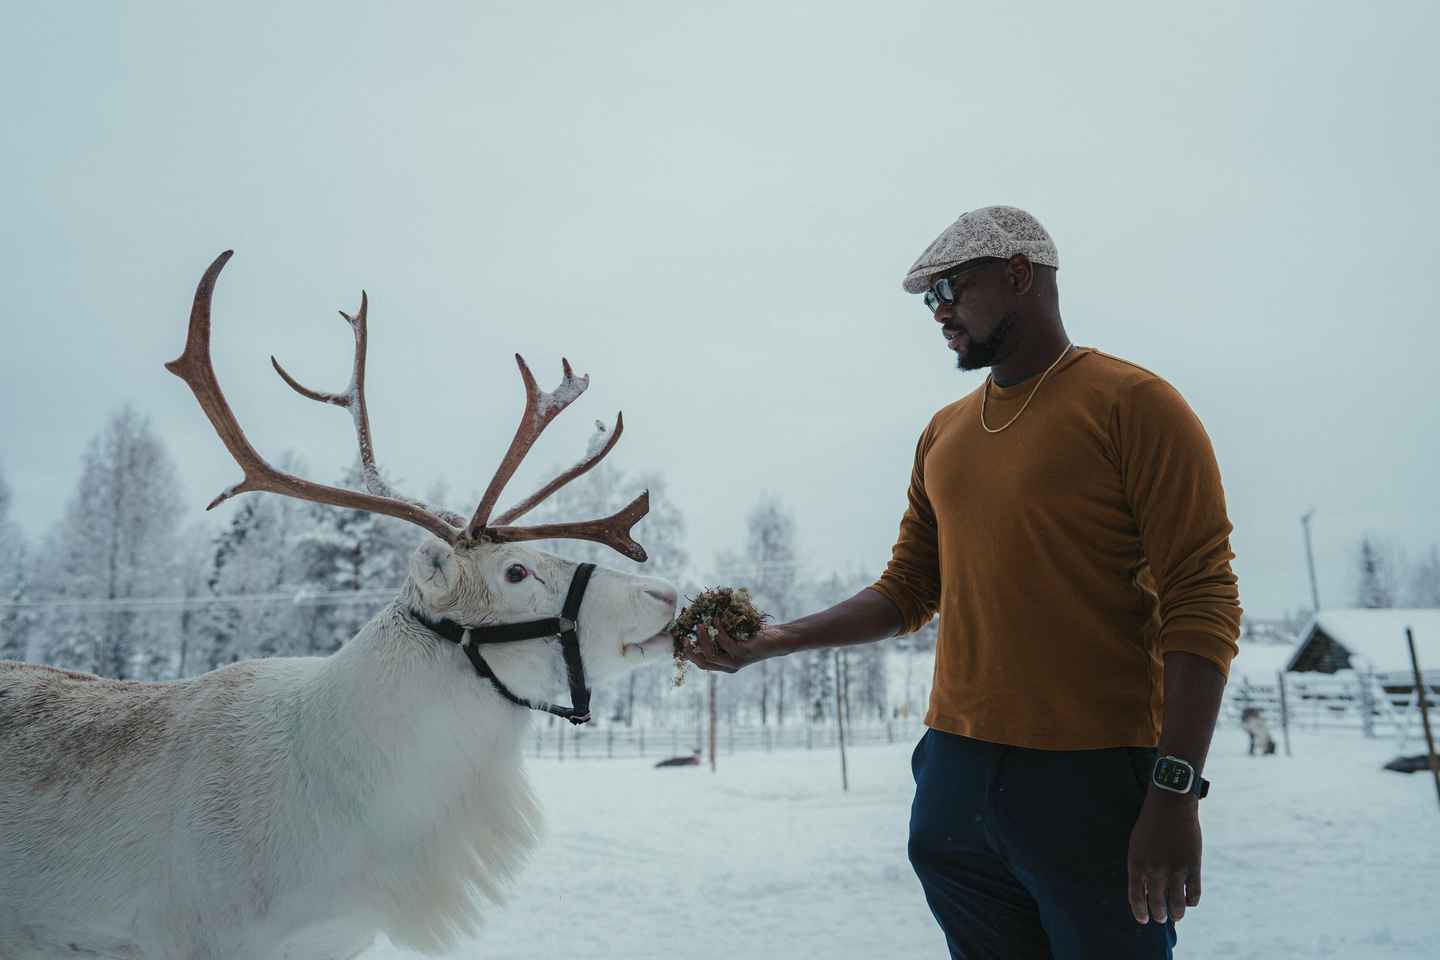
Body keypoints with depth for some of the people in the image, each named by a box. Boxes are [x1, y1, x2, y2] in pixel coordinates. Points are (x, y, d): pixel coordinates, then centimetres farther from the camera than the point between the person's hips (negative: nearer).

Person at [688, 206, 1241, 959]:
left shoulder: (1131, 402, -7)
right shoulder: (944, 434, 12)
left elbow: (1201, 602, -12)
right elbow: (907, 592, 13)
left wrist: (1176, 790, -18)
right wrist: (779, 641, 1)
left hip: (1095, 784, -5)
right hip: (954, 777, 6)